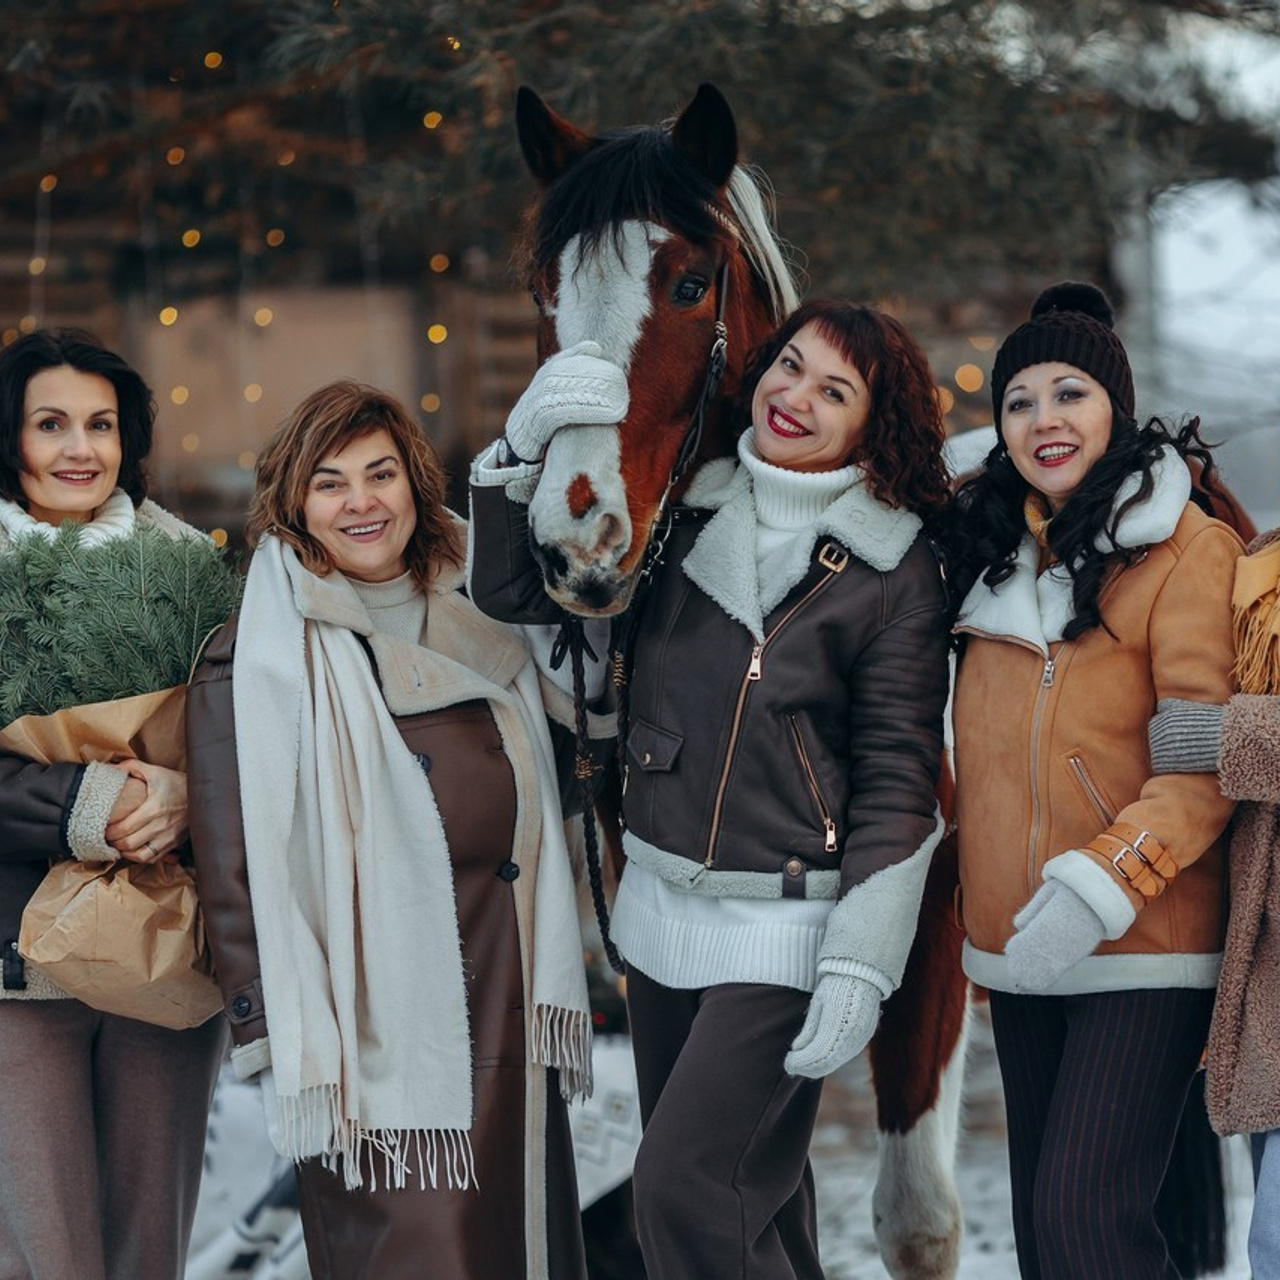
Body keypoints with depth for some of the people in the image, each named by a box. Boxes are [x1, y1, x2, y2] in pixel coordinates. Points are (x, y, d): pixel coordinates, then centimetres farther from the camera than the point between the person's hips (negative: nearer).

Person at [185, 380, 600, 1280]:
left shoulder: (481, 630, 12)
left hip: (510, 1028, 5)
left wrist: (556, 999, 9)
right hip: (378, 1034, -5)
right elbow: (240, 869, -8)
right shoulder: (259, 664, -4)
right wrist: (290, 1052, -13)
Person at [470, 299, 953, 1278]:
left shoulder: (895, 570, -7)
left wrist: (859, 965, -14)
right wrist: (525, 445, -8)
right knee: (749, 1192, 13)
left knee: (682, 1188, -13)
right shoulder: (686, 512, 5)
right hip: (660, 905, 5)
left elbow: (898, 779, -8)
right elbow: (512, 590, 7)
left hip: (786, 926, -5)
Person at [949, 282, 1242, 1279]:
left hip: (1145, 946, -7)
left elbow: (1207, 756, -16)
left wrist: (1104, 880, -26)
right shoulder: (997, 550, 13)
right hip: (1017, 942, 7)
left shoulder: (1187, 548, -9)